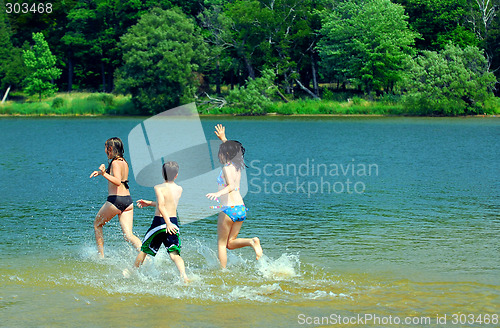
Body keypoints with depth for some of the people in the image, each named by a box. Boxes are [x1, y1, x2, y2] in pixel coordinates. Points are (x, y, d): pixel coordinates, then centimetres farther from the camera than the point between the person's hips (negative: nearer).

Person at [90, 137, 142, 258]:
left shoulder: (115, 163, -11)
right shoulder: (124, 162, 16)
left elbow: (118, 182, -26)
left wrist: (104, 174, -35)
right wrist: (101, 172, 33)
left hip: (115, 200, -7)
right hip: (128, 200, 7)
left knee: (97, 224, 17)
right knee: (128, 235, 1)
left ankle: (101, 255, 19)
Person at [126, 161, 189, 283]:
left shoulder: (159, 188, -9)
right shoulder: (179, 189, 8)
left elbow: (161, 207, -24)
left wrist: (167, 223, -32)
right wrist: (149, 203, 30)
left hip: (159, 221, -3)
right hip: (174, 222, 3)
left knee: (144, 249, 16)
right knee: (174, 254, -2)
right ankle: (183, 275, -27)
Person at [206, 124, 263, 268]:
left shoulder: (227, 168, -12)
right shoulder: (237, 166, 11)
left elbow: (232, 186, -31)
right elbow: (232, 150, 35)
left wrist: (219, 193, -45)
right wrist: (223, 139, 38)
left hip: (229, 209, -8)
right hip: (241, 208, 8)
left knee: (221, 244, 6)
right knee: (231, 243, 14)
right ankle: (252, 241, -9)